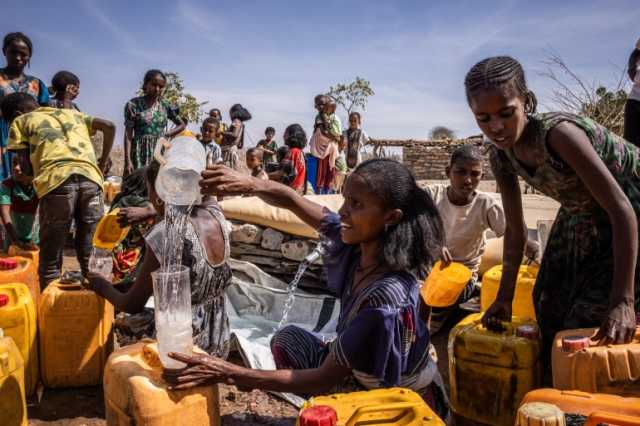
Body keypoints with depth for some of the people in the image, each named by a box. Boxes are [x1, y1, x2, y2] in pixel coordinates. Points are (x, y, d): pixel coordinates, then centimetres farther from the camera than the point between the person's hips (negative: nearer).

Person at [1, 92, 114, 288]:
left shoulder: (21, 121, 21)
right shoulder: (71, 113, 32)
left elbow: (26, 167, 11)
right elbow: (109, 126, 20)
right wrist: (103, 164, 25)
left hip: (57, 181, -3)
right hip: (90, 178, 3)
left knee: (50, 260, 7)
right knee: (90, 256, 12)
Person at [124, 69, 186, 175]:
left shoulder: (165, 106, 8)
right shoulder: (134, 105, -1)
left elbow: (182, 125, 21)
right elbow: (128, 134, -4)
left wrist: (166, 135, 4)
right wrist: (128, 160, -11)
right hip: (140, 153, -3)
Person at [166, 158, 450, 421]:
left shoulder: (388, 299, -36)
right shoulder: (358, 242, -15)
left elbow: (325, 379, -29)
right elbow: (290, 200, -7)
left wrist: (229, 374, -29)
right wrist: (248, 184, -28)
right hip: (364, 377, 7)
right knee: (287, 339, 0)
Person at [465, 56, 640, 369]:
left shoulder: (557, 132, -35)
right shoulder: (501, 156, -13)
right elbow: (515, 230, -2)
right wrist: (504, 297, -1)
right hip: (582, 216, 7)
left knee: (590, 321, -8)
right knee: (550, 313, 12)